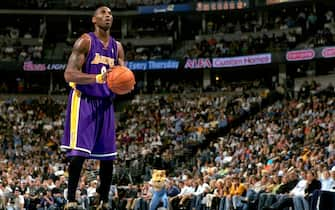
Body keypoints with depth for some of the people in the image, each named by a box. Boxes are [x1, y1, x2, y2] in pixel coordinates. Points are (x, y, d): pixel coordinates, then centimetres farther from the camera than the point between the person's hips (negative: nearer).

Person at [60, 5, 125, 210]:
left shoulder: (117, 47, 11)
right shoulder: (85, 41, -8)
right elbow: (69, 74, -16)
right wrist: (97, 78, -29)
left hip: (105, 103, 6)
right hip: (83, 100, -6)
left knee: (108, 155, 5)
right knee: (79, 152, -14)